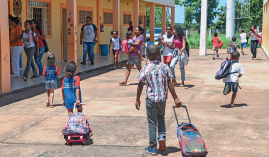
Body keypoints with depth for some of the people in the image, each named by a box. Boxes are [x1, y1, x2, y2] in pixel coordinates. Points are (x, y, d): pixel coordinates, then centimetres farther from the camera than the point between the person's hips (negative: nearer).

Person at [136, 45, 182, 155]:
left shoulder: (145, 69, -10)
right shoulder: (165, 67, -4)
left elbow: (140, 86, -4)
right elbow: (170, 84, -3)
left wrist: (138, 100, 8)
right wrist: (175, 98, 4)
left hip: (151, 99, -2)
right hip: (163, 98, 2)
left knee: (152, 122, 8)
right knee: (161, 117, 26)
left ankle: (152, 148, 14)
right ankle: (162, 137, 4)